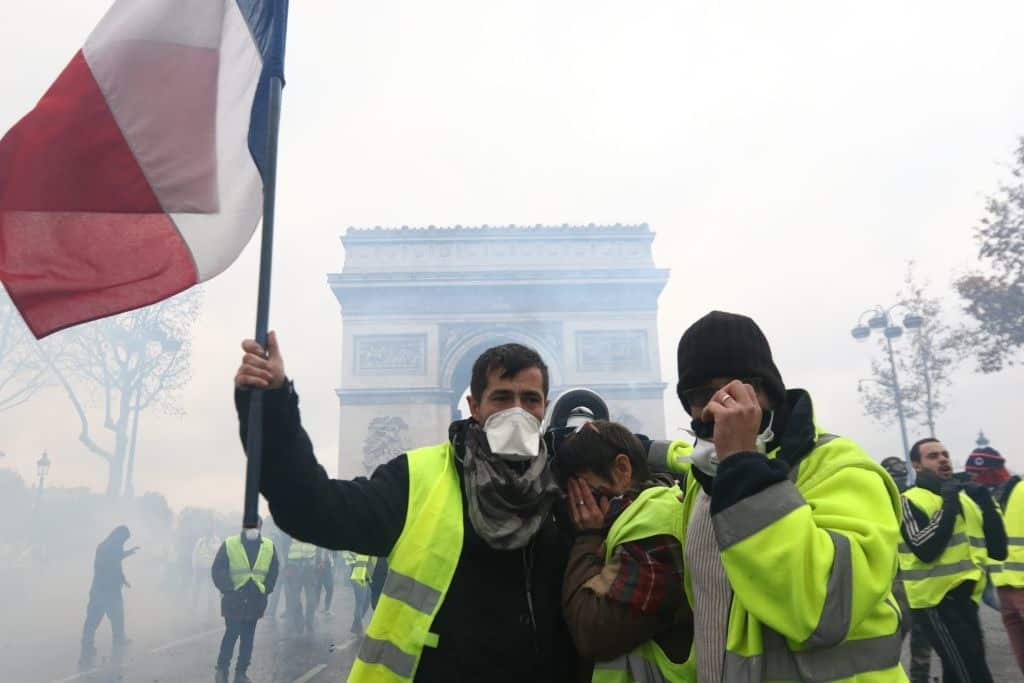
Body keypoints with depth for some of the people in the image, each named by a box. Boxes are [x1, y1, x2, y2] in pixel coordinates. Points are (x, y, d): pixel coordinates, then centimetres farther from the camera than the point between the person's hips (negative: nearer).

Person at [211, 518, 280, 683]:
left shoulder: (269, 547, 3)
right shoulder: (229, 544, -6)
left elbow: (273, 571, 11)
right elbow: (217, 570, -5)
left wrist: (265, 589, 0)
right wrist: (228, 589, -11)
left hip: (255, 599, 3)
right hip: (234, 598, -3)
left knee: (248, 637, 8)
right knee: (232, 634, -3)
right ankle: (222, 669, 15)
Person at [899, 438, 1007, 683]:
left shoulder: (965, 497, 13)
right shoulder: (910, 501, -10)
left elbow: (998, 550, 8)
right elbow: (925, 551, -24)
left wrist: (987, 504, -2)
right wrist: (949, 505, -20)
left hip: (965, 598, 8)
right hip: (936, 601, -8)